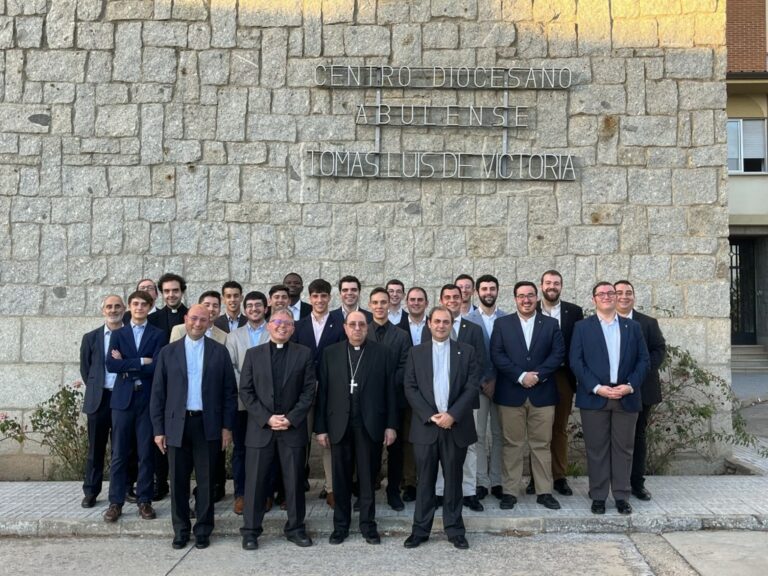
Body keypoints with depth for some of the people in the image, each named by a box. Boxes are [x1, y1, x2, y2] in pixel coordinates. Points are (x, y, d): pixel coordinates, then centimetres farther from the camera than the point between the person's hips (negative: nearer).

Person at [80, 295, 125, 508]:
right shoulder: (90, 337, 7)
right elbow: (85, 368, 12)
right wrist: (95, 390, 8)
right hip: (99, 398, 1)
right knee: (96, 448, 7)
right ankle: (90, 492, 16)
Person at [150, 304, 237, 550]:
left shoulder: (219, 352, 3)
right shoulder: (168, 352, 5)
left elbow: (229, 391, 3)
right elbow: (158, 393, 4)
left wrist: (227, 426, -2)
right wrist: (158, 429, 0)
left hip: (208, 425, -1)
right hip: (177, 425, 1)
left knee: (206, 481, 7)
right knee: (178, 481, 8)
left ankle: (203, 530, 20)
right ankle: (180, 530, 23)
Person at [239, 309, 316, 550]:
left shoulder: (303, 354, 5)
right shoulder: (253, 354, 6)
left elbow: (309, 391, 1)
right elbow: (246, 391, 2)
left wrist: (291, 418, -10)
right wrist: (267, 418, -9)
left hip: (293, 428, 0)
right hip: (260, 428, 0)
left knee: (295, 481, 7)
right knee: (256, 481, 4)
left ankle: (295, 528, 22)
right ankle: (250, 530, 19)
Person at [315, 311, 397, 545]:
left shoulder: (381, 353, 2)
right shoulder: (330, 353, 5)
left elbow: (390, 391, 2)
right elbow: (322, 392, 3)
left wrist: (391, 425, -2)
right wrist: (321, 427, -1)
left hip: (370, 425, -1)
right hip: (339, 425, 1)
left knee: (368, 478, 8)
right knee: (341, 478, 9)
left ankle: (368, 524, 21)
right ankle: (341, 524, 23)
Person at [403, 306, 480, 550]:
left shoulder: (466, 351, 5)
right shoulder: (416, 352, 6)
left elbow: (472, 387, -2)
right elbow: (410, 388, 0)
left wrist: (452, 415, -13)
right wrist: (430, 416, -11)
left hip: (456, 426, 0)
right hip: (425, 426, 0)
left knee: (454, 480, 8)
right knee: (425, 480, 7)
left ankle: (455, 530, 20)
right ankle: (420, 529, 17)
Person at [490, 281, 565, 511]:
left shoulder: (551, 324, 8)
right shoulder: (502, 324, 5)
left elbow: (558, 353, -1)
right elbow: (497, 355, -4)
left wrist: (537, 374, -14)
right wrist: (521, 376, -14)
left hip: (542, 393, 1)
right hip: (510, 393, -1)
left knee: (542, 444, 7)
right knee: (512, 445, 4)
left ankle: (544, 491, 15)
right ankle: (510, 491, 12)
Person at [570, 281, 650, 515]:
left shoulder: (632, 327, 12)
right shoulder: (582, 327, 5)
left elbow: (643, 360, 8)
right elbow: (576, 361, -3)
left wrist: (630, 385, -7)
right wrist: (597, 387, -12)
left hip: (626, 397, 2)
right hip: (594, 397, -2)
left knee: (623, 448, 6)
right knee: (596, 449, 3)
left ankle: (622, 496, 16)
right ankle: (598, 496, 12)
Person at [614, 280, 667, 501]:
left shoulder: (649, 323, 8)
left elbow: (660, 349, 2)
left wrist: (642, 370, -12)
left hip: (641, 389, 2)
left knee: (639, 436, 9)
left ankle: (637, 483, 19)